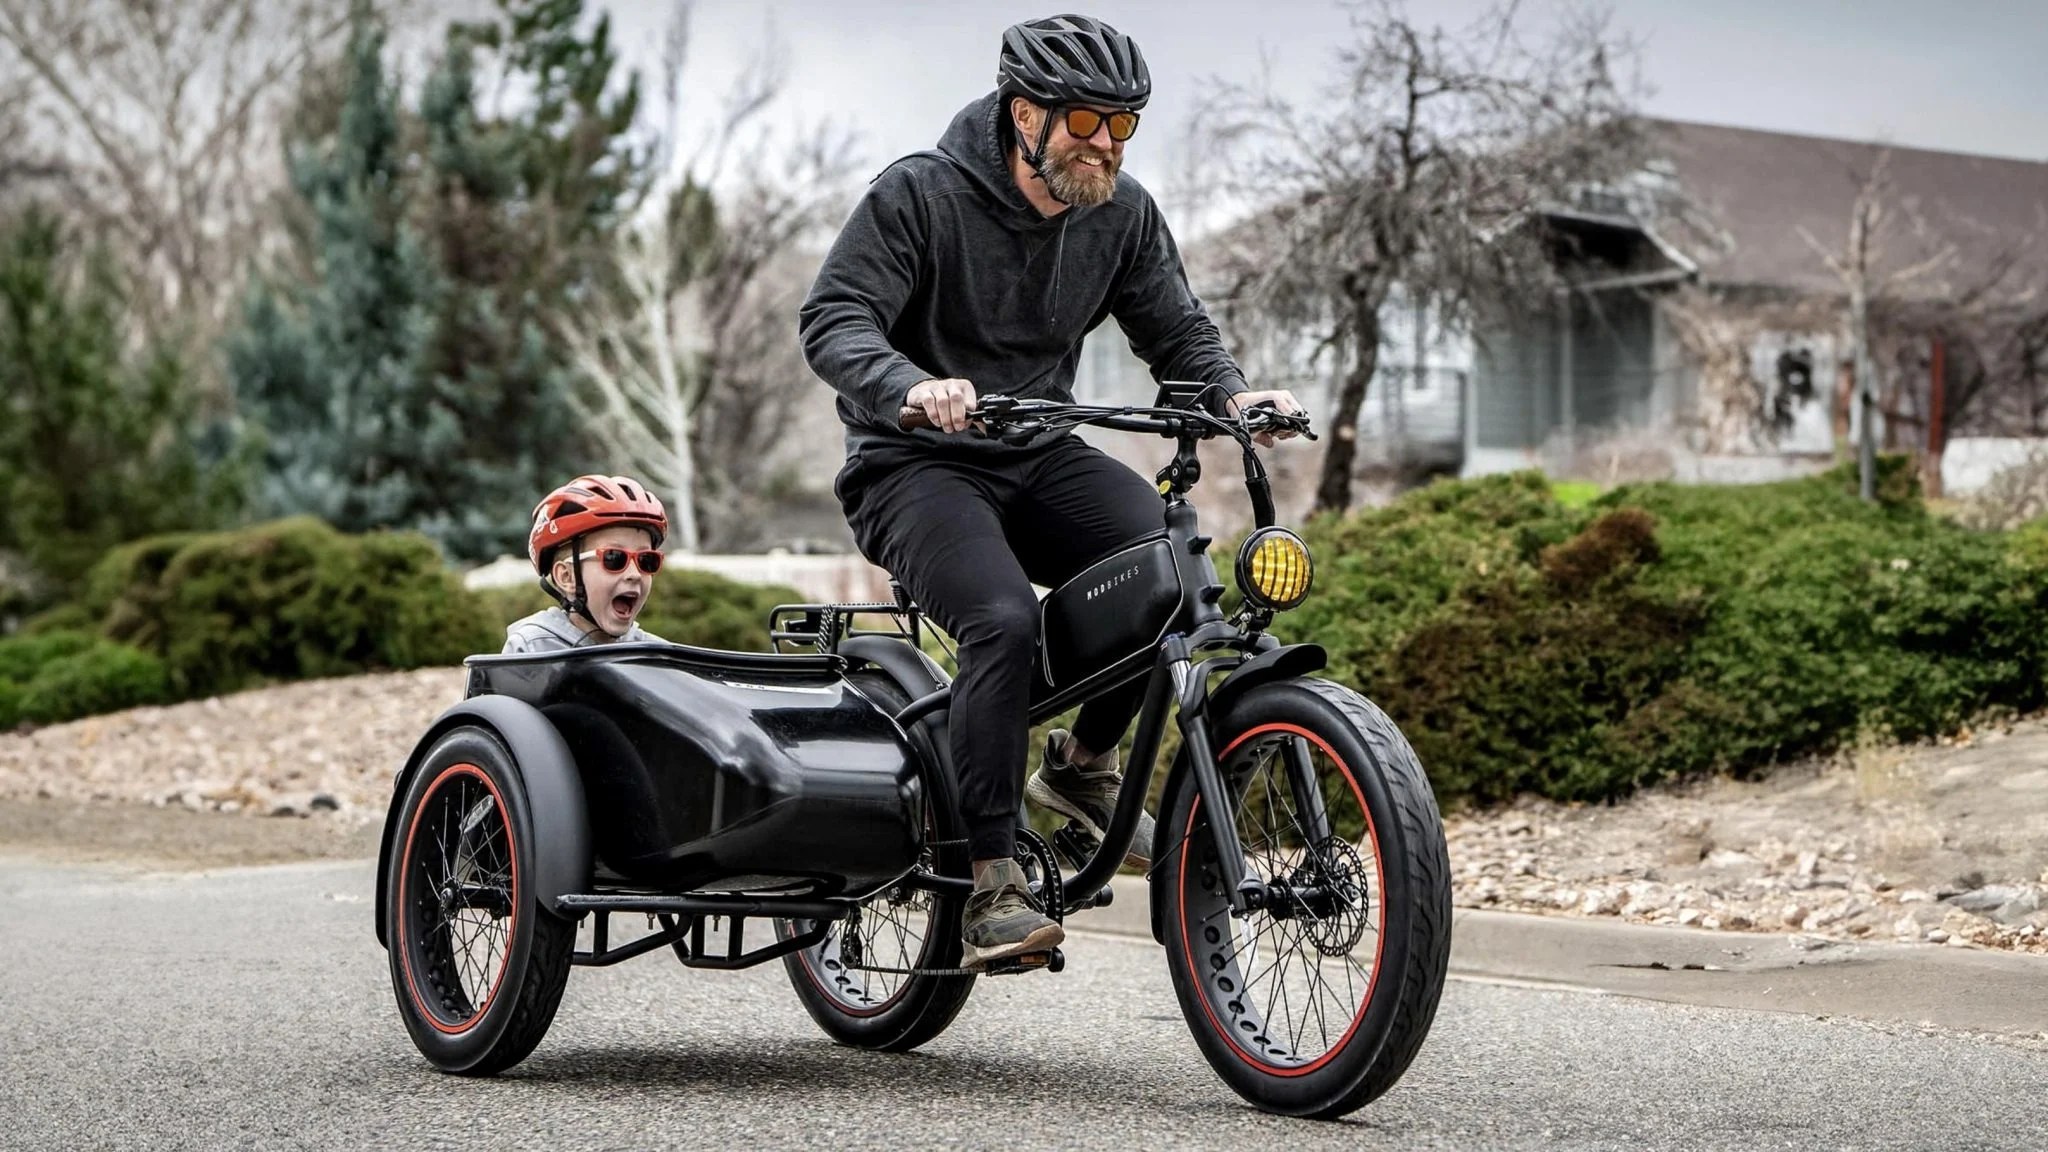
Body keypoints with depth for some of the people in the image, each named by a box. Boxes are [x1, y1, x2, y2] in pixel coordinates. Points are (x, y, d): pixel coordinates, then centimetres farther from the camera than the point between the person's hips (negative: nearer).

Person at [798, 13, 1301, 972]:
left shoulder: (1123, 216, 3)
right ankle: (992, 892, -24)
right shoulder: (920, 196, -12)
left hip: (1039, 459, 5)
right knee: (1004, 622, -31)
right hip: (915, 465, -5)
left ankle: (1084, 764, 3)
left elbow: (1177, 333, 9)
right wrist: (910, 386, -38)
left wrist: (1232, 394, -13)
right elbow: (833, 318, -18)